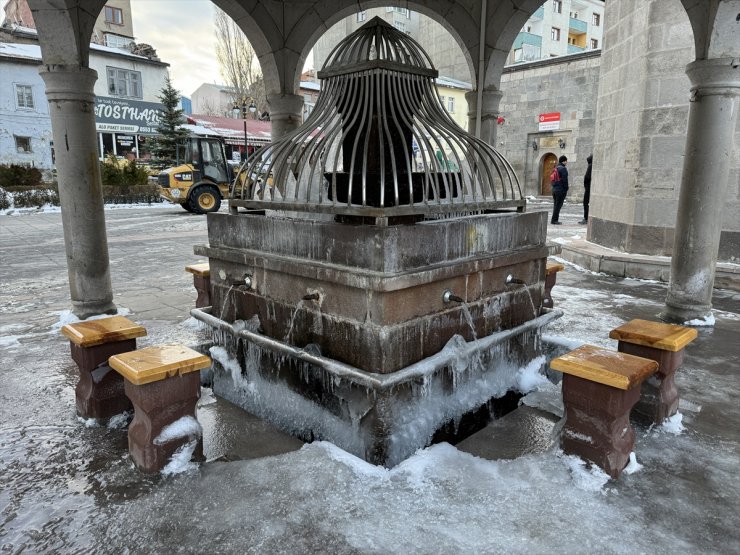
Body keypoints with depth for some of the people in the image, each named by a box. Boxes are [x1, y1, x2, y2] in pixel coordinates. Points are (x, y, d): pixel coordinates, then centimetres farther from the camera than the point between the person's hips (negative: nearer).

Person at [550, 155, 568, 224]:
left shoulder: (555, 168, 14)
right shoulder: (563, 169, -12)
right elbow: (565, 180, -15)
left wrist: (552, 187, 18)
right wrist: (566, 189, -7)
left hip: (554, 189, 8)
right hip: (561, 190, -8)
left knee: (556, 205, 13)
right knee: (558, 205, -5)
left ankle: (554, 219, 16)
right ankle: (554, 220, -6)